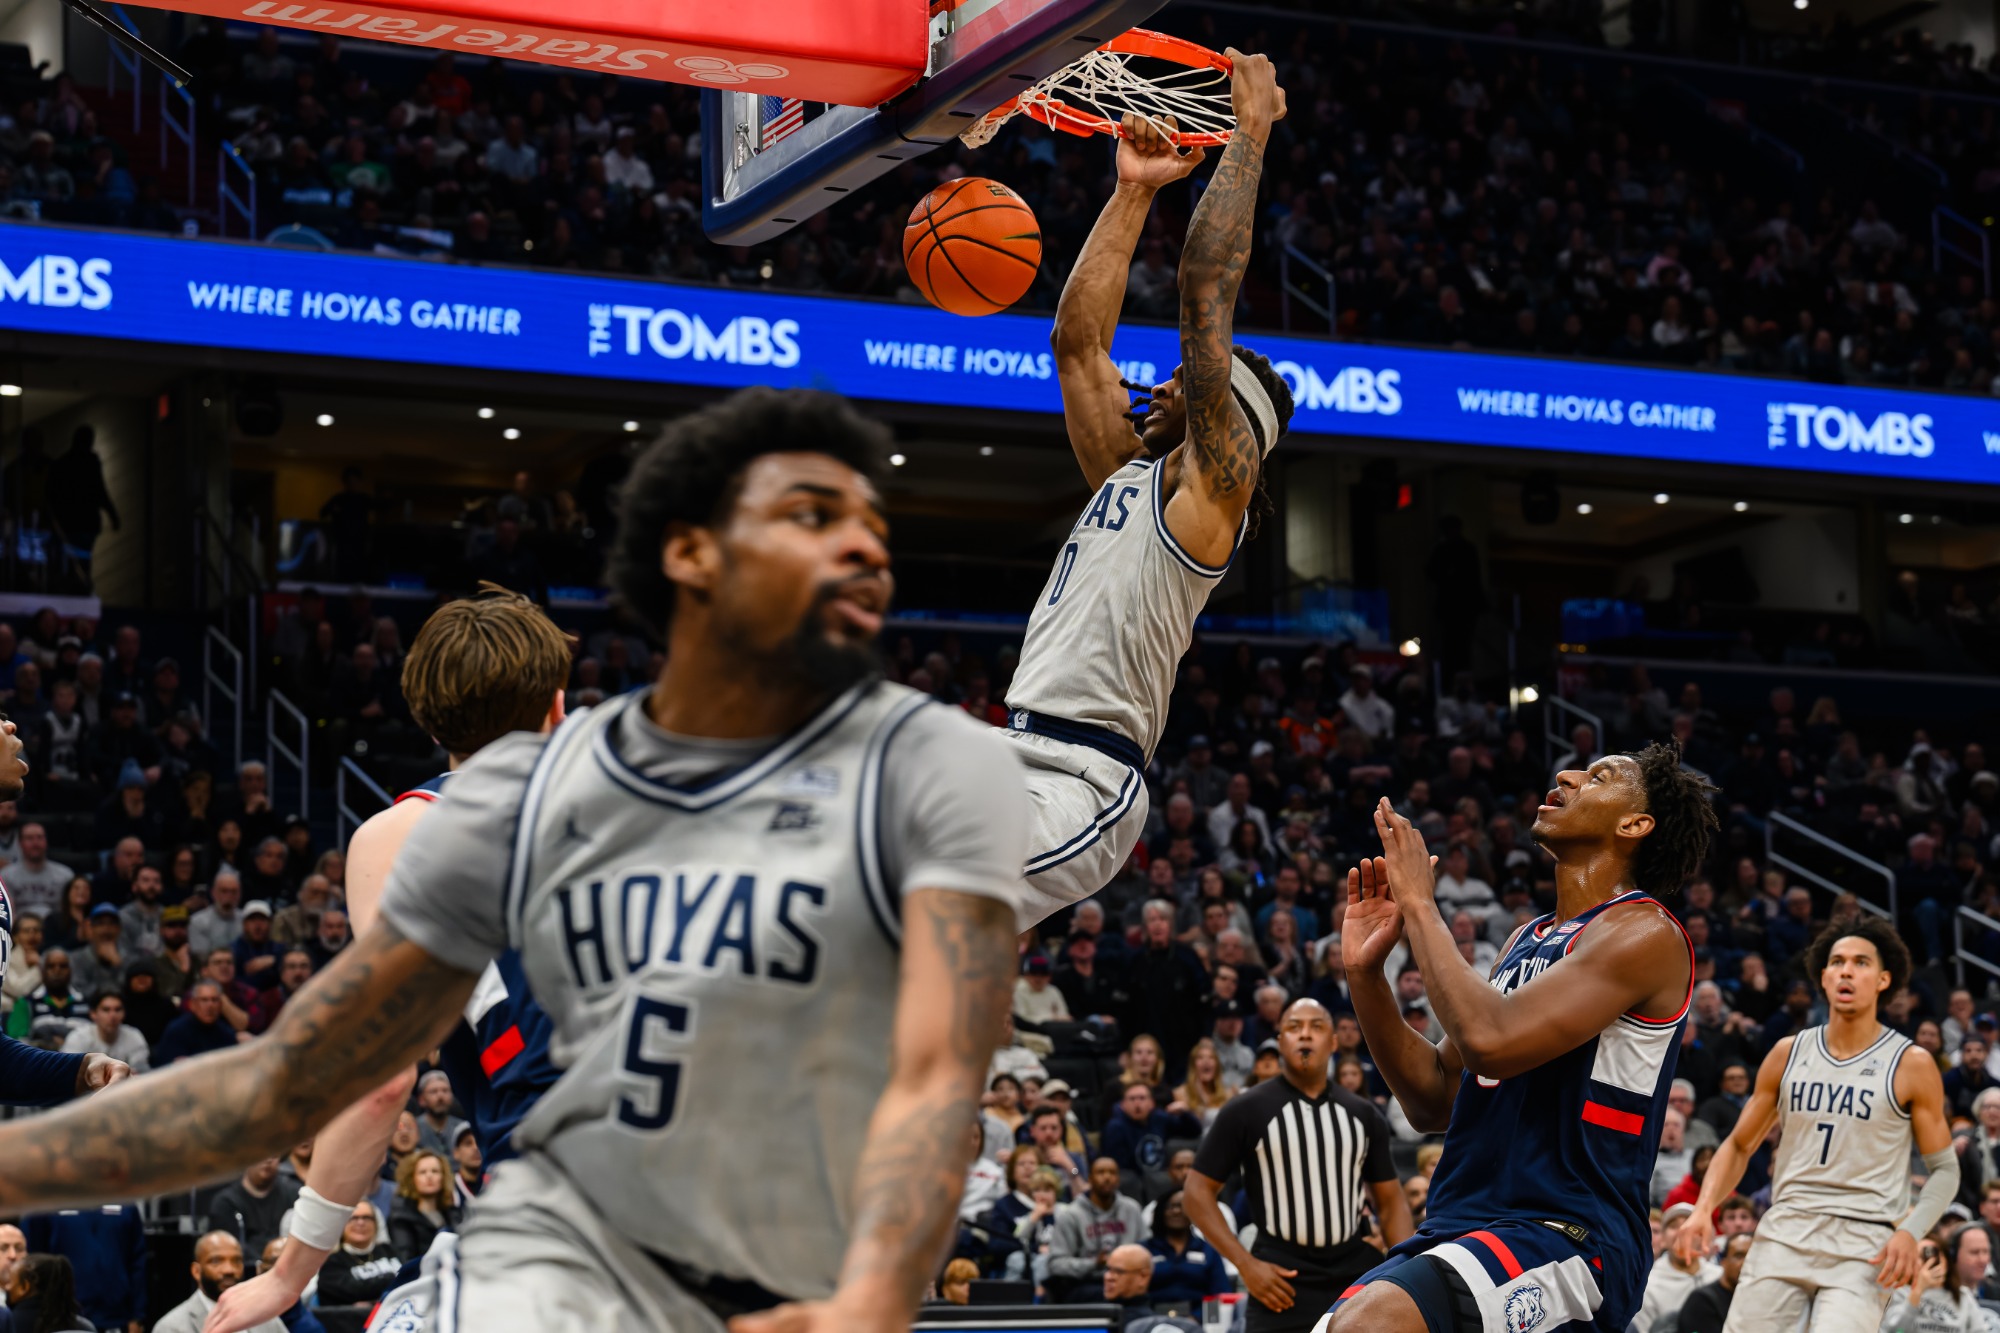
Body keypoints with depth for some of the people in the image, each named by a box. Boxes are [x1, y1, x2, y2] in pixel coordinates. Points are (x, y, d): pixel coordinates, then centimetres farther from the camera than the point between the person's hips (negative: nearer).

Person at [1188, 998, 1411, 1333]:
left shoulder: (1363, 1115, 10)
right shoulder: (1246, 1111, -2)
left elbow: (1390, 1200, 15)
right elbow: (1198, 1191, -1)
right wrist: (1246, 1264, -11)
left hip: (1356, 1283, 4)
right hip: (1283, 1286, -4)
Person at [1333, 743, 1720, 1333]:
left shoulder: (1644, 932, -8)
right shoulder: (1528, 939, 19)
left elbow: (1492, 1040, -22)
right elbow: (1433, 1100, 19)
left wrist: (1419, 904, -11)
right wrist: (1366, 972, 8)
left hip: (1568, 1238, -9)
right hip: (1460, 1222, 9)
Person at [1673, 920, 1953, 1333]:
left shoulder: (1911, 1065, -1)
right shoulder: (1789, 1054, 9)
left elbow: (1944, 1169, 4)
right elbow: (1739, 1146, 16)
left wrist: (1911, 1232, -13)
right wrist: (1703, 1209, 0)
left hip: (1863, 1247, -4)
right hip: (1785, 1235, 4)